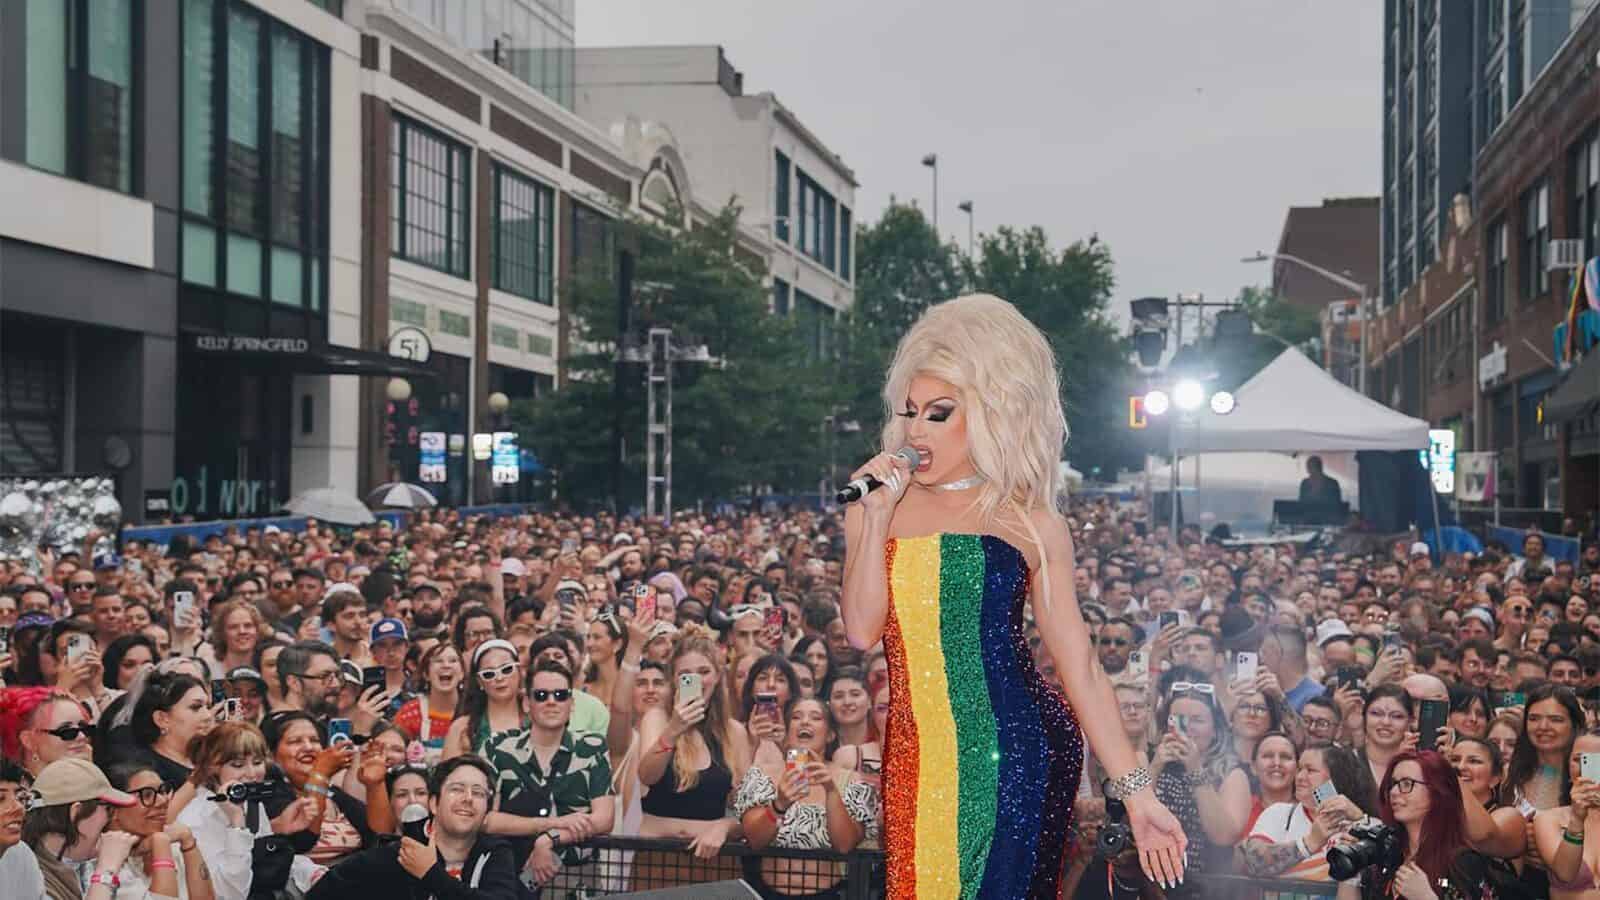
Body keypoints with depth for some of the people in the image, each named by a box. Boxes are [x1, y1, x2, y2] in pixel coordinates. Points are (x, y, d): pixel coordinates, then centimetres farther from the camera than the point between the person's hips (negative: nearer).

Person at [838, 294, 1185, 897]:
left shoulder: (1031, 526, 1)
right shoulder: (873, 512, 8)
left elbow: (1081, 670, 0)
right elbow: (862, 631, -6)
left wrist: (1137, 792, -3)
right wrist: (879, 514, -8)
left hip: (1018, 756, -2)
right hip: (917, 757, 2)